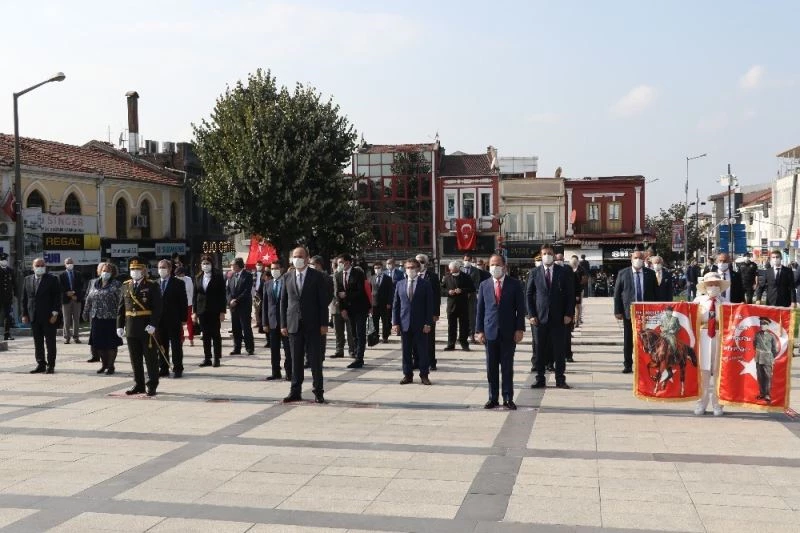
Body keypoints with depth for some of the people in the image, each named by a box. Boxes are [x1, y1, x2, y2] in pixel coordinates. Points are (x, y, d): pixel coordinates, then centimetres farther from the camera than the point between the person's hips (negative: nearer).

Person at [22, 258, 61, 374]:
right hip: (33, 317, 4)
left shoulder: (52, 279, -2)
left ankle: (50, 365, 8)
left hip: (48, 317, -4)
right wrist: (24, 314, 7)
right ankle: (41, 365, 14)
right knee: (37, 343, 8)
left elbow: (57, 298, -6)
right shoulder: (28, 280, 11)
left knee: (50, 342, 2)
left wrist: (55, 313, -12)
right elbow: (24, 298, 12)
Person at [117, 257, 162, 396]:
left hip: (147, 328, -4)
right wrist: (120, 325, 6)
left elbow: (157, 308, -9)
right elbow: (121, 307, 12)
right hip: (131, 329, 4)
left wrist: (153, 324, -19)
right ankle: (138, 385, 20)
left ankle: (152, 385, 10)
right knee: (135, 360, 10)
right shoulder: (126, 286, 11)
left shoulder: (152, 286, -3)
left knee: (151, 358, 3)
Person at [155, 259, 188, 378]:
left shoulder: (178, 283, -1)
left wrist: (183, 319, -9)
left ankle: (177, 369, 10)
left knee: (176, 346, 3)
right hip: (159, 320, 3)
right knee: (161, 346, 8)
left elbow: (183, 302, -3)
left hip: (174, 320, -3)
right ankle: (163, 369, 16)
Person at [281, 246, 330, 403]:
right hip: (294, 324, 3)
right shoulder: (288, 277, 7)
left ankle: (318, 392, 9)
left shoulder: (317, 276, -1)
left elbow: (323, 301, -2)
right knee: (296, 359, 6)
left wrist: (324, 324, -7)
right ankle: (295, 391, 13)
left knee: (315, 359, 1)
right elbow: (283, 301, 9)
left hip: (312, 324, -3)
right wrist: (283, 324, 4)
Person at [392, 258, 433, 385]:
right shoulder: (400, 284, 9)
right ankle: (407, 375, 15)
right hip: (405, 324, 2)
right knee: (406, 351, 6)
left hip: (420, 324, -2)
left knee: (423, 350, 3)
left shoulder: (425, 284, 0)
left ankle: (424, 375, 12)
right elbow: (395, 305, 9)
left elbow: (429, 305, -2)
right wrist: (395, 322, 1)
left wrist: (428, 323, -9)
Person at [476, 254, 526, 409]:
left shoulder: (514, 285, 2)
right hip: (490, 332, 2)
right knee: (491, 367, 5)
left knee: (507, 367, 3)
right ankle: (493, 398, 13)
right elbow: (480, 309, 7)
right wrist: (479, 330, 1)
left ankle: (508, 399, 10)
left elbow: (520, 308, 1)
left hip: (509, 332, -2)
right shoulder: (484, 285, 7)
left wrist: (519, 329, -6)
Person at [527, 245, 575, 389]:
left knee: (559, 349, 3)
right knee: (540, 350, 3)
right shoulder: (534, 273, 6)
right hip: (540, 317, 1)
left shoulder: (564, 273, 4)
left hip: (558, 317, -1)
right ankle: (540, 379, 11)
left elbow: (570, 294, 2)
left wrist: (569, 314, -6)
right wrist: (531, 315, -3)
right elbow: (529, 295, 5)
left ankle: (560, 380, 10)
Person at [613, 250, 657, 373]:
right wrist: (618, 311, -5)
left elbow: (655, 293, 8)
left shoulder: (650, 274, 6)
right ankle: (628, 365, 13)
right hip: (629, 312, -1)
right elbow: (617, 293, 1)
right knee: (628, 340, 5)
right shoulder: (623, 273, 2)